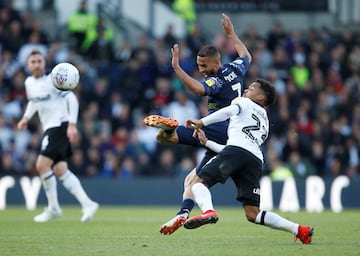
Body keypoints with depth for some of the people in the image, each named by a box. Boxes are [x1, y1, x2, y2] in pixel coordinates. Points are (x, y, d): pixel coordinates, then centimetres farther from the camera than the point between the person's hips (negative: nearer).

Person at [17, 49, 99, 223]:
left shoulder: (52, 79, -11)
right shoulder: (29, 83, 11)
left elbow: (72, 99, -13)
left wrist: (72, 124, -21)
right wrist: (26, 118, 16)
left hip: (60, 126, -8)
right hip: (48, 129, 8)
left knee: (42, 164, -16)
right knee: (60, 170, 3)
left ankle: (53, 208, -4)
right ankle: (87, 204, 4)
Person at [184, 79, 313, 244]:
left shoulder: (246, 103, 23)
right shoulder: (264, 124, 41)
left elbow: (229, 111, -2)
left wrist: (201, 122, -1)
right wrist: (206, 142, 39)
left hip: (237, 149, -7)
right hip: (256, 160, 7)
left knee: (199, 181, -7)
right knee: (253, 215, 3)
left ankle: (208, 211, -38)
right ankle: (299, 230, -7)